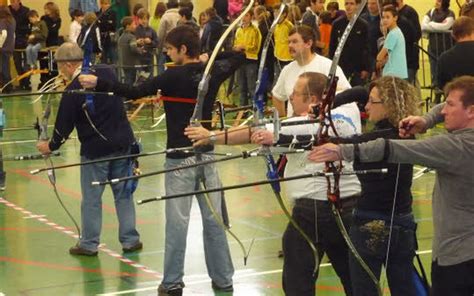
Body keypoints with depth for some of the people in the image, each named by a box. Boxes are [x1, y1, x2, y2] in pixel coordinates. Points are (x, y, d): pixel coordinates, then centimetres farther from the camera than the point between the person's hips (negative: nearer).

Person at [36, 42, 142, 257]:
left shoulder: (73, 90, -15)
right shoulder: (107, 73, 0)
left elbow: (64, 125, -8)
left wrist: (51, 146, 10)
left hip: (94, 149, -5)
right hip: (122, 143, 5)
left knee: (91, 199, 7)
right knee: (124, 194, 13)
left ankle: (89, 244, 16)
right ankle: (130, 240, 16)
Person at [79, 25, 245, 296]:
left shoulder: (173, 77, -14)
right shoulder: (212, 71, 3)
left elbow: (134, 92, -21)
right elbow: (239, 56, 21)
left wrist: (98, 83, -18)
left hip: (180, 158, -5)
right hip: (206, 154, 5)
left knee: (177, 221, 0)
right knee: (213, 218, 10)